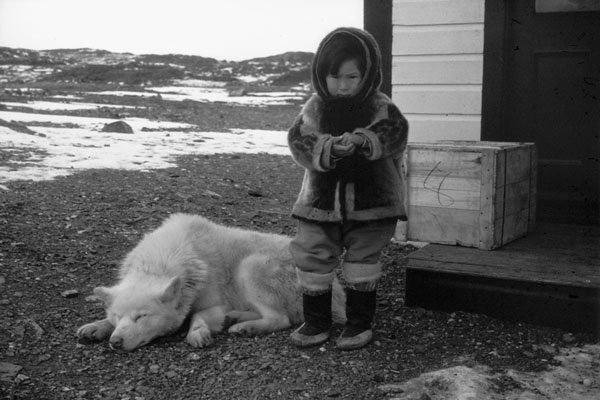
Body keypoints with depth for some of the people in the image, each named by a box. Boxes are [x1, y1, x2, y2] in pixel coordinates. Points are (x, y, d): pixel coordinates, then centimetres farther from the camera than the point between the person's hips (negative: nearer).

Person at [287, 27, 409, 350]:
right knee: (311, 260, 4)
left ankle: (360, 321, 22)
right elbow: (298, 141, -14)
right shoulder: (314, 108, -1)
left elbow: (395, 132, -22)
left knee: (362, 262, 7)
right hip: (321, 202, 2)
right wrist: (328, 148, -33)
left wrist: (365, 140, -40)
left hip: (371, 205, -1)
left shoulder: (381, 108, -4)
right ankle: (316, 321, 19)